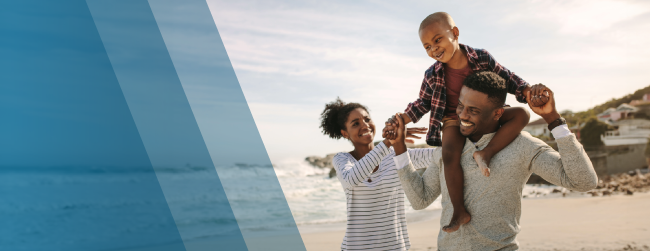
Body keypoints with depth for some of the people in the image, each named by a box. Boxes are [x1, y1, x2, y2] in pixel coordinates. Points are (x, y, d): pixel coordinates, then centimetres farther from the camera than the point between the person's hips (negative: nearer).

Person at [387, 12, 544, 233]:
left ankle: (487, 152, -29)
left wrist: (529, 92, -12)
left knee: (521, 114, -20)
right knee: (450, 154, -30)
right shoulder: (432, 76, -5)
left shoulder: (481, 58, -6)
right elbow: (423, 103, 7)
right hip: (454, 120, -2)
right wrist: (400, 120, -6)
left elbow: (508, 79, 4)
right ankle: (460, 212, -23)